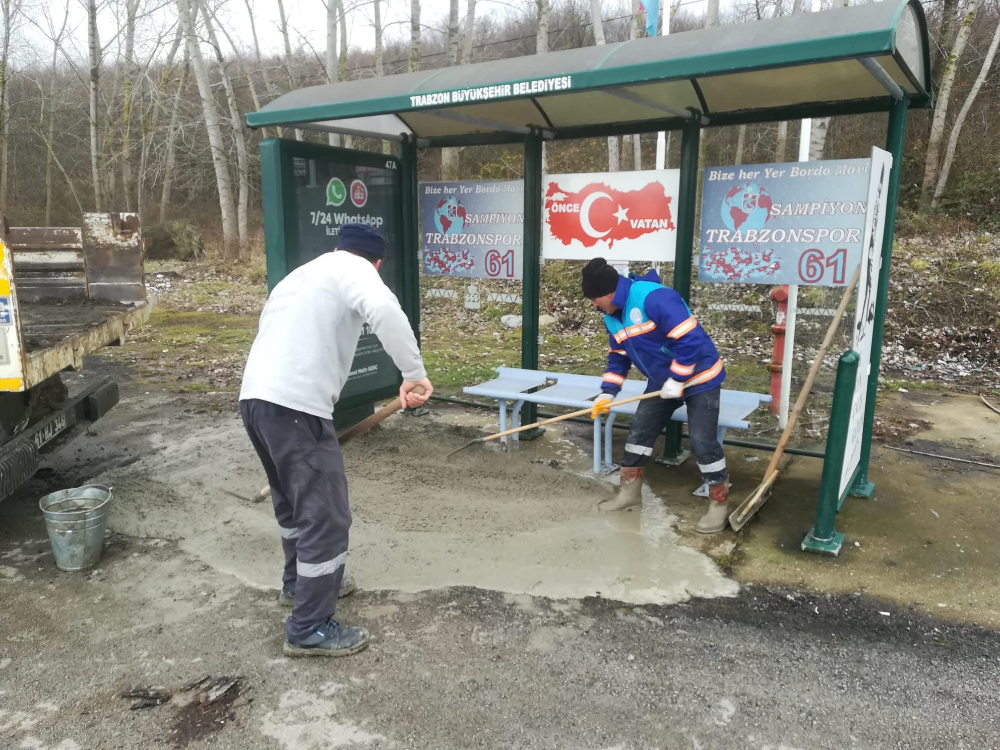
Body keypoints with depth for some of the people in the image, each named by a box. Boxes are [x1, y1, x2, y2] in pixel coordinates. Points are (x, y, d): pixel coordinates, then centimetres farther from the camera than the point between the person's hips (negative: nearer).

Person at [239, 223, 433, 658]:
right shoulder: (353, 267, 1)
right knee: (326, 514, 0)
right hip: (295, 406, -9)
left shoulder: (302, 274, 28)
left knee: (294, 499, 27)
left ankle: (299, 581, 45)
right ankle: (310, 630, 9)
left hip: (256, 398, 10)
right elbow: (383, 310, -22)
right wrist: (414, 373, -20)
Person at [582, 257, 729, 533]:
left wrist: (677, 380, -24)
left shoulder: (654, 297, -29)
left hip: (699, 377, -8)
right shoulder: (612, 317, 1)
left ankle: (719, 504, 10)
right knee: (639, 431, 9)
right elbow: (618, 356, 12)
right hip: (662, 381, 9)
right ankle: (630, 492, 24)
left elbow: (690, 338, -31)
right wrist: (607, 393, 1)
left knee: (702, 442, -8)